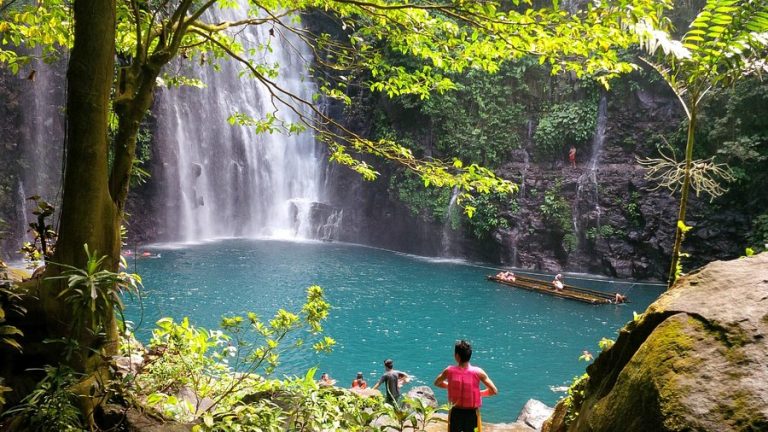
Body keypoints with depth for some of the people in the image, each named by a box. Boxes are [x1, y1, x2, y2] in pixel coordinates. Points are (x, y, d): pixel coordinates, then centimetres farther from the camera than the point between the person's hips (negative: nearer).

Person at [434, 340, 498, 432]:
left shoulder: (449, 371, -10)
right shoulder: (478, 372, -15)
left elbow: (437, 383, 9)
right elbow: (494, 391, -11)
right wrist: (478, 393, 3)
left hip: (455, 413, 2)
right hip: (472, 413, -1)